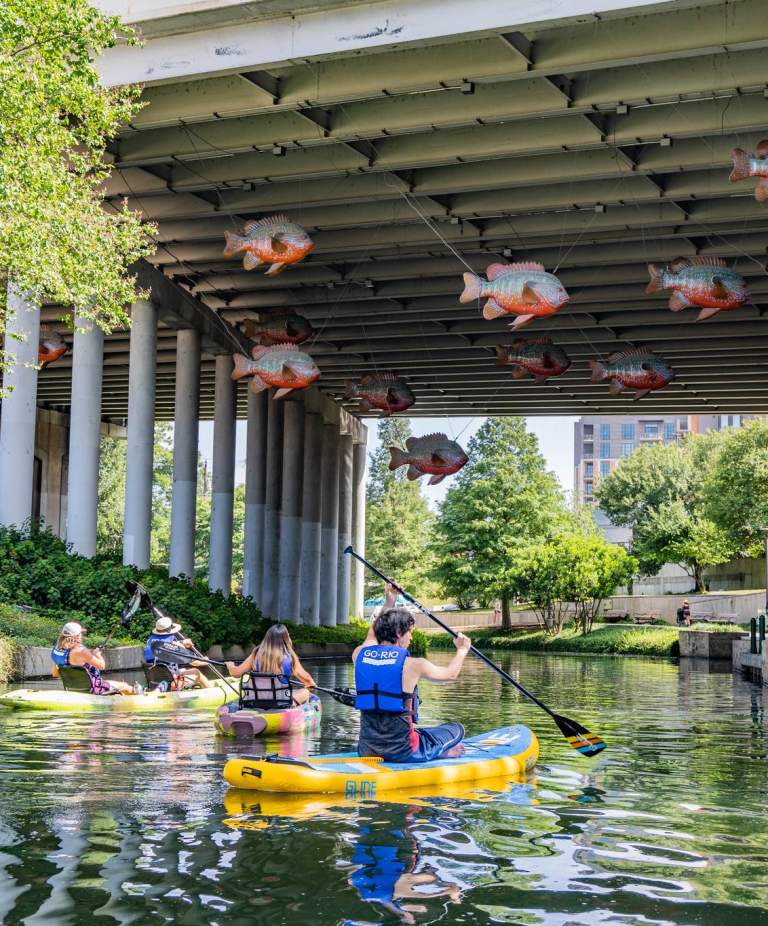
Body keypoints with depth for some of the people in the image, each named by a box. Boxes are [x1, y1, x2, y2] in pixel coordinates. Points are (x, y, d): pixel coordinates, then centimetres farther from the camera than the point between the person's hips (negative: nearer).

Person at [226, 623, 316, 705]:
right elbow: (305, 677, -4)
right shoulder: (289, 657, -10)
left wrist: (230, 666, 24)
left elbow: (236, 673, 1)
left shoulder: (256, 655, -4)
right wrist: (312, 684, 19)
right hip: (281, 701, -3)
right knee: (305, 692, 18)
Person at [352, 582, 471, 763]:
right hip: (401, 752, -4)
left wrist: (389, 604, 34)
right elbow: (451, 673, 10)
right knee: (456, 729, 14)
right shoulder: (411, 664, -10)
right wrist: (462, 650, 28)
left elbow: (373, 635, 26)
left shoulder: (360, 655, 1)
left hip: (366, 751, 4)